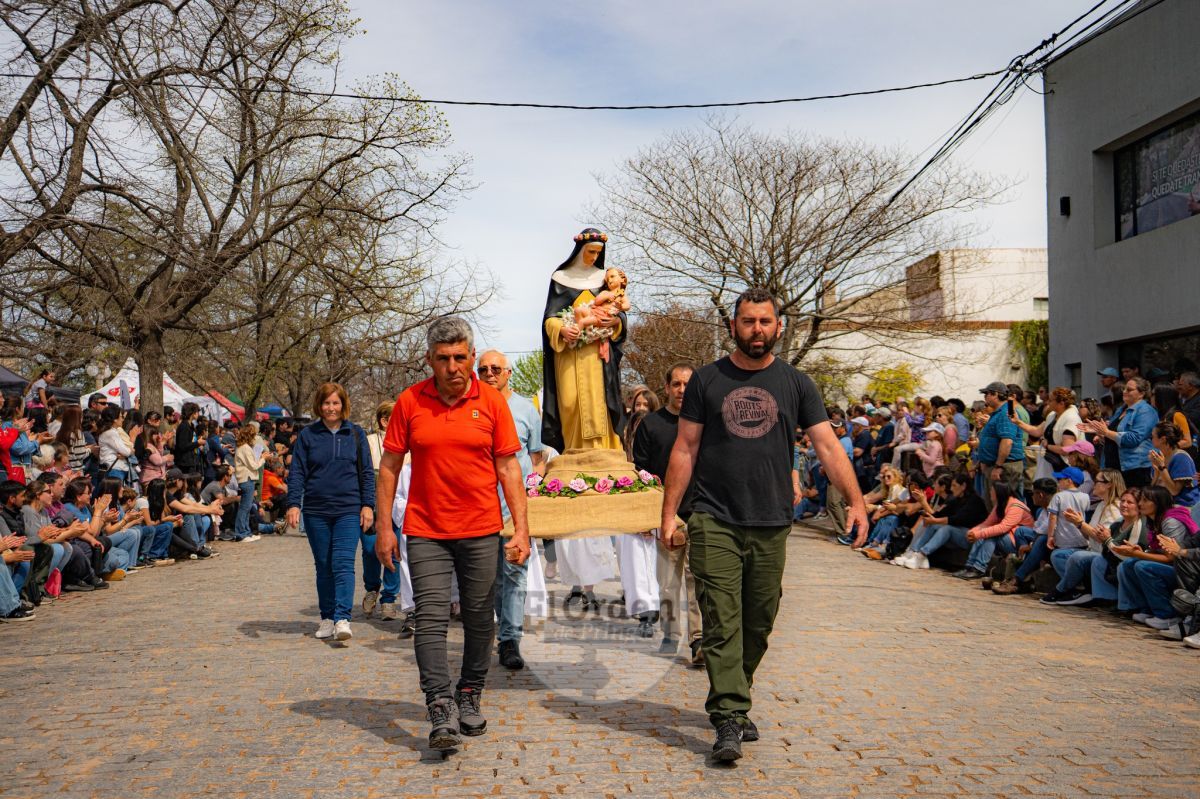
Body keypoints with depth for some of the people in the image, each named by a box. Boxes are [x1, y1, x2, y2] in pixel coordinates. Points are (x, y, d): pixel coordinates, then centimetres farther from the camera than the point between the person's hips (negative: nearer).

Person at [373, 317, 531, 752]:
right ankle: (441, 710, -5)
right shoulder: (409, 402, 0)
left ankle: (469, 696, 28)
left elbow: (509, 467, 0)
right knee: (431, 618, -7)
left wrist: (521, 529, -6)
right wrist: (384, 526, 1)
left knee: (479, 618, 9)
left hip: (481, 531, 1)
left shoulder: (491, 401, -1)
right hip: (425, 531, 0)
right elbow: (389, 466, 5)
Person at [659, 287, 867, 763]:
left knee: (757, 626, 11)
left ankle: (733, 705, 28)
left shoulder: (796, 384, 7)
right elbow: (685, 449, 4)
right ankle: (728, 720, -4)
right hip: (715, 522, -2)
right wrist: (669, 513, -1)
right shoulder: (707, 380, 5)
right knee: (722, 623, -7)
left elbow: (828, 445, 0)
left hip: (771, 526, 2)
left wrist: (855, 501, -12)